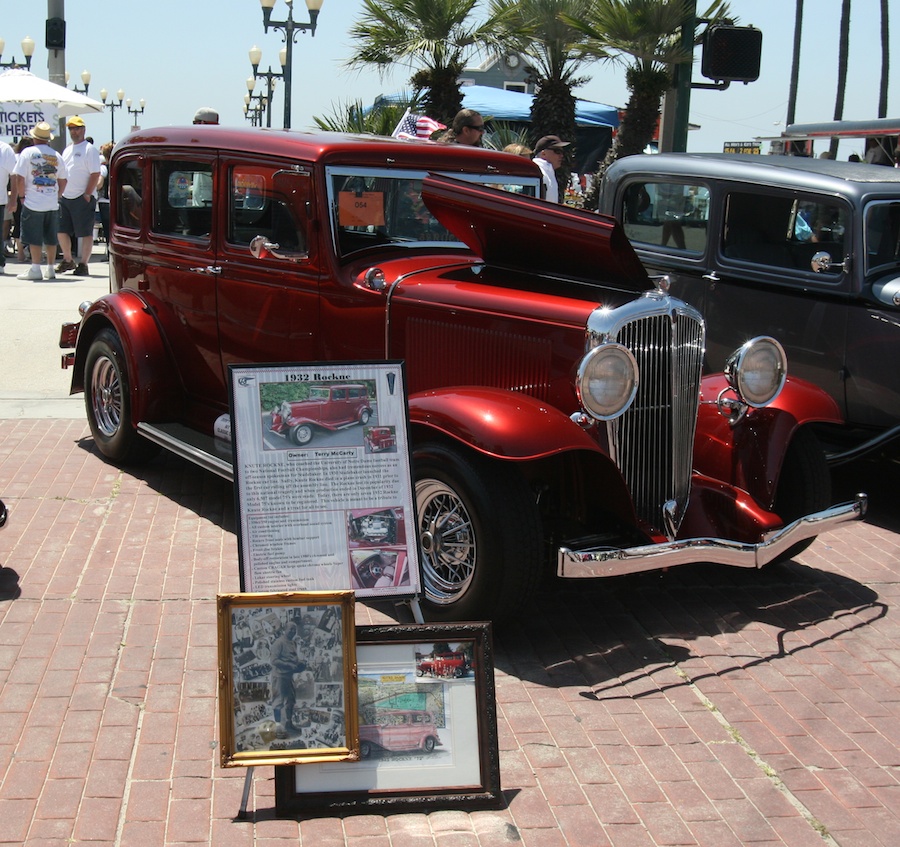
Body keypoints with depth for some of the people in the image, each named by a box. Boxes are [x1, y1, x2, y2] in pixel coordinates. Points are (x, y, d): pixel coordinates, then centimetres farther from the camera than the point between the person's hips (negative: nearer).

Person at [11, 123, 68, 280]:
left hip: (33, 204, -4)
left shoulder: (27, 153, -5)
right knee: (51, 237, 10)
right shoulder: (57, 156, 6)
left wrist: (21, 196, 2)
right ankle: (50, 269, 15)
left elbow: (19, 178, -9)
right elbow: (63, 181, 8)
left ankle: (35, 269, 0)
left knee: (34, 237, 1)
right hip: (52, 204, 4)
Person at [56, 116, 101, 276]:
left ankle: (83, 264, 3)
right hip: (65, 197, 8)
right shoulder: (67, 150, 18)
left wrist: (87, 194, -17)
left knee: (85, 232, -3)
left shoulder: (90, 149, -6)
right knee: (61, 230, 9)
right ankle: (68, 260, 23)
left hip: (83, 198, -8)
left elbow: (95, 174, -13)